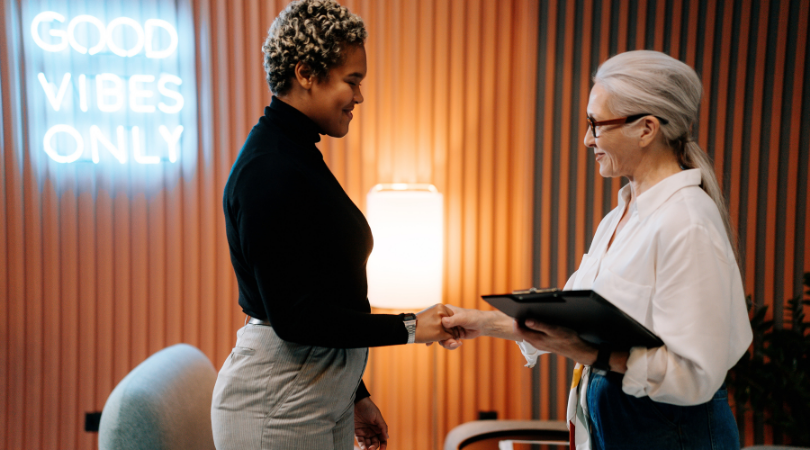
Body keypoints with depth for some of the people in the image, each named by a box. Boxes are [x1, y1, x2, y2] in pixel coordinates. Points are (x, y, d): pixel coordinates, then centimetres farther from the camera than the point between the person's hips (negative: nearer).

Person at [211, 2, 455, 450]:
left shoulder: (298, 156, 11)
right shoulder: (267, 170, -19)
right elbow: (293, 316, -21)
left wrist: (355, 395, 17)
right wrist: (408, 327, -18)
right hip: (276, 405, -9)